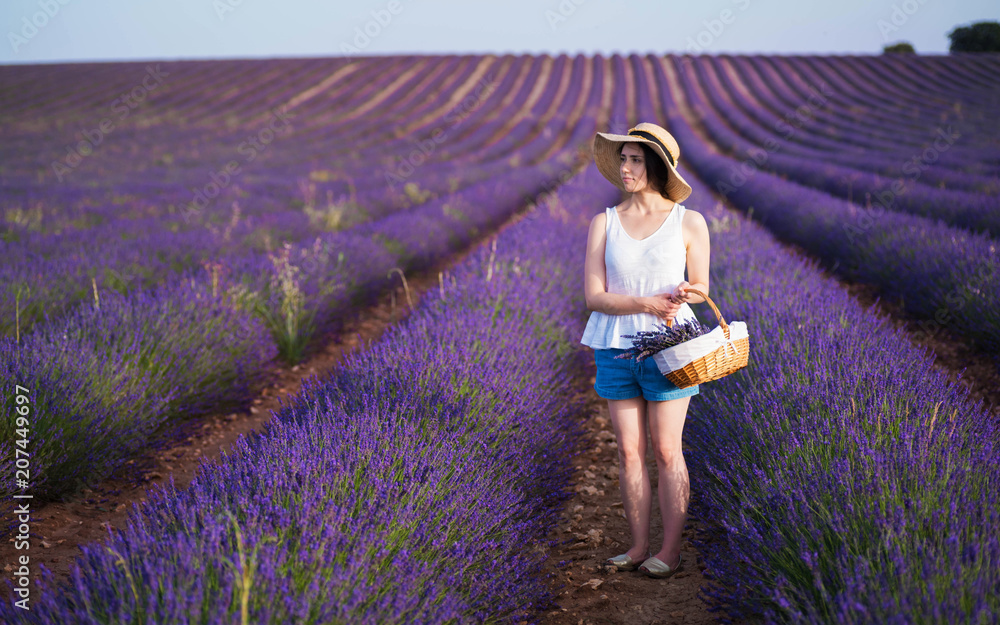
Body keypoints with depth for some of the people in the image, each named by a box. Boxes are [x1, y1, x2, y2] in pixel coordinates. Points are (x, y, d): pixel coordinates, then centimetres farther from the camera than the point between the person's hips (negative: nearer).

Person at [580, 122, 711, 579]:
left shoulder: (689, 223, -1)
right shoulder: (604, 224, 2)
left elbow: (701, 288, 4)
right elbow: (594, 296, -3)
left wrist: (686, 294, -20)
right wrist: (647, 304, -18)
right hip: (615, 347, 3)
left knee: (666, 452, 1)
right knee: (628, 452, 7)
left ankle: (670, 550, 11)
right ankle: (639, 546, 18)